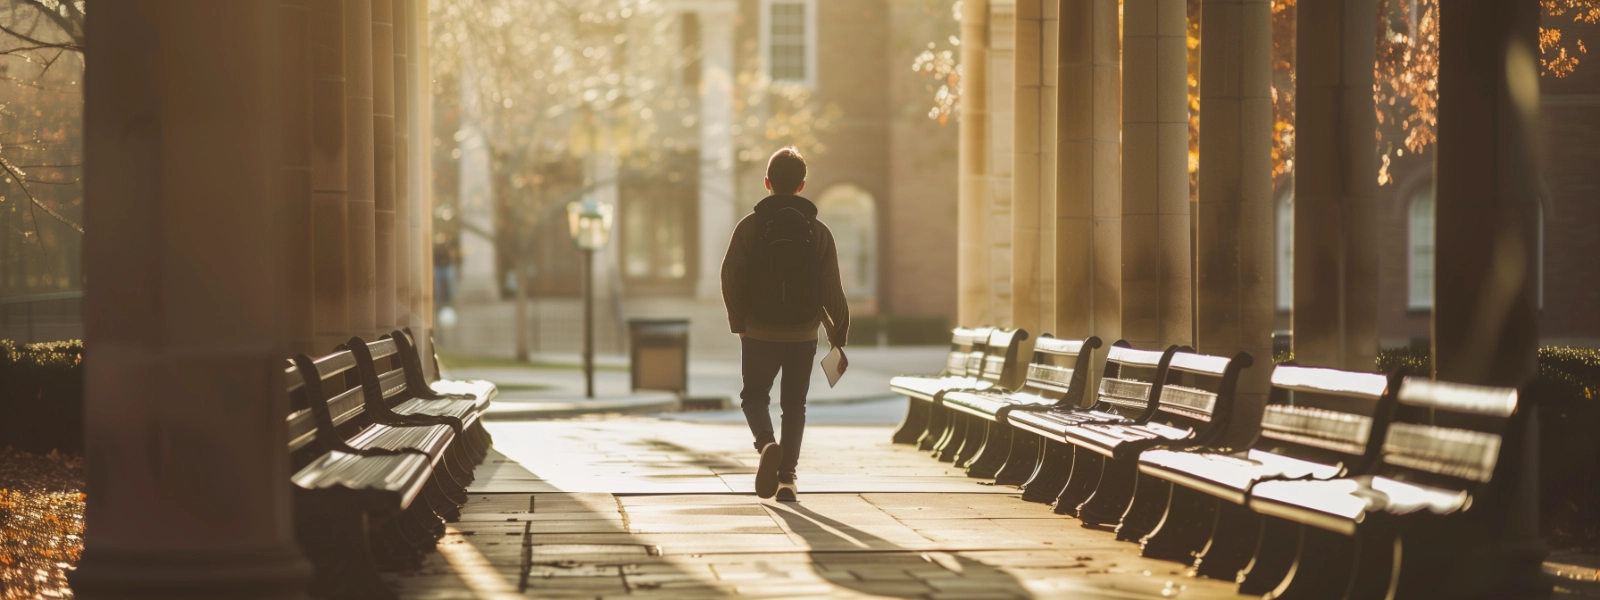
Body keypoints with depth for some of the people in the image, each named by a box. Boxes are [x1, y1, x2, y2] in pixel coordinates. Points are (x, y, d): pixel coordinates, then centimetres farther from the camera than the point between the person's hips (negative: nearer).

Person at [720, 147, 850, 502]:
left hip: (759, 333, -1)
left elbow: (730, 278, -7)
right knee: (794, 405, 13)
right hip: (803, 335, 1)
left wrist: (738, 322, 7)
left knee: (754, 396, 14)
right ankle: (786, 477, 7)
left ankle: (767, 444, -15)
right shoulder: (818, 231, -1)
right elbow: (832, 290, -2)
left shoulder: (750, 226, -4)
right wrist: (838, 339, 5)